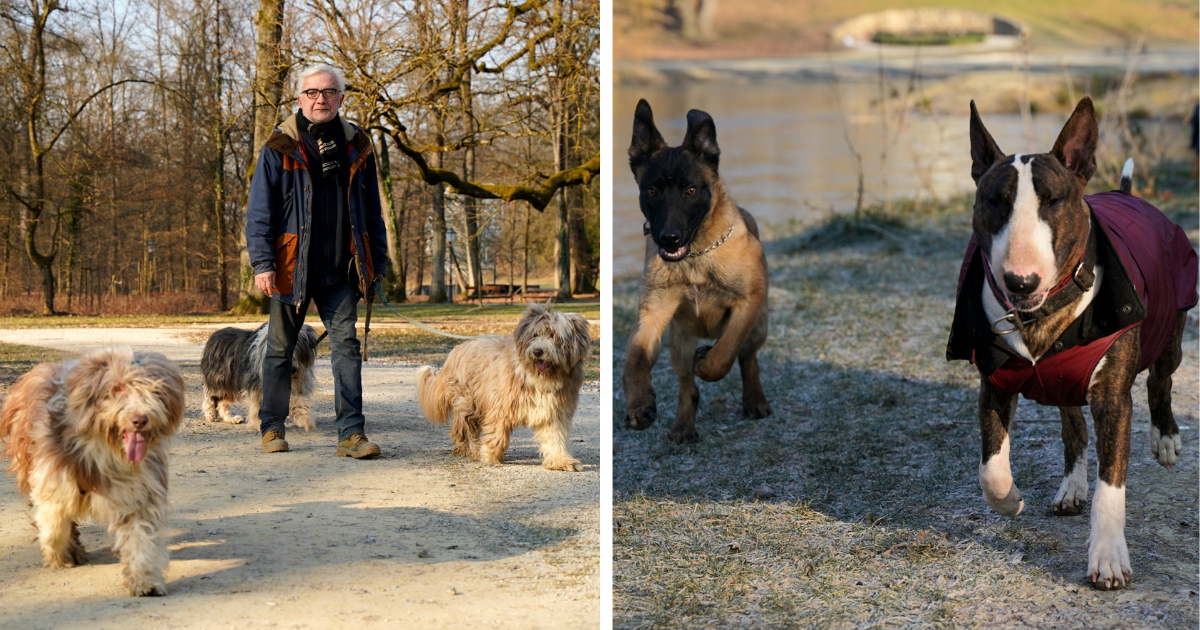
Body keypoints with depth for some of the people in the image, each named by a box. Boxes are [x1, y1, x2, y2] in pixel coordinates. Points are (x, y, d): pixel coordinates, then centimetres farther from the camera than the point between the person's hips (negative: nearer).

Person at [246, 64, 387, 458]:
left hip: (340, 271, 2)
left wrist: (377, 262, 12)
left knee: (346, 344, -6)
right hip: (291, 267, -2)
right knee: (280, 348, 8)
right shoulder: (280, 148, -1)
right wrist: (262, 263, -11)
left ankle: (351, 432, -5)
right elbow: (259, 210, -3)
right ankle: (272, 428, 21)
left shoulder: (356, 147, 9)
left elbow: (371, 211, 15)